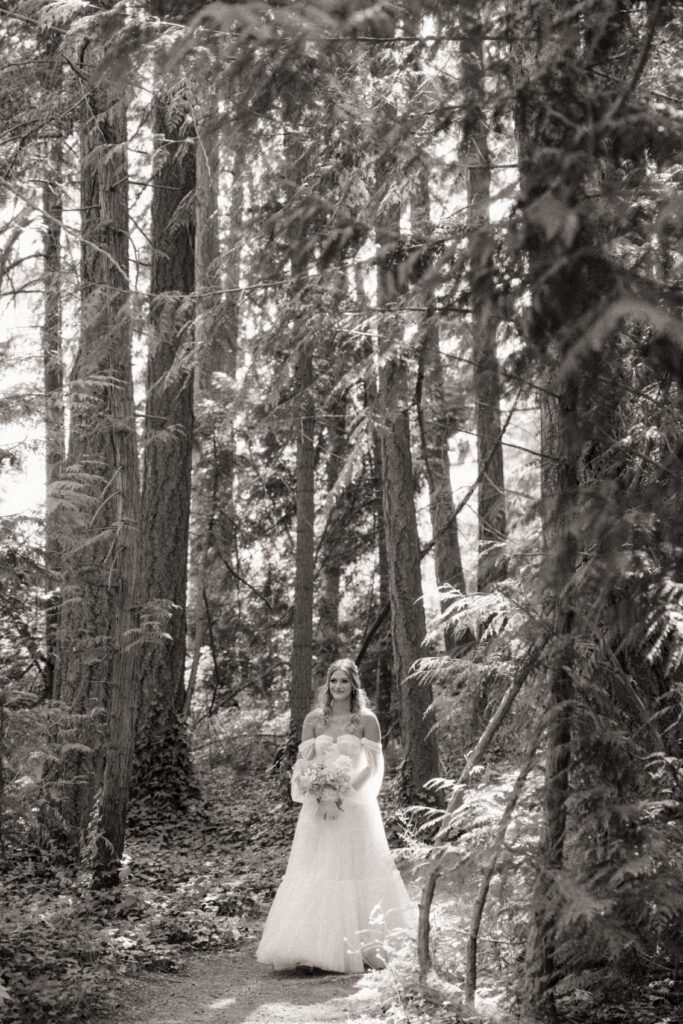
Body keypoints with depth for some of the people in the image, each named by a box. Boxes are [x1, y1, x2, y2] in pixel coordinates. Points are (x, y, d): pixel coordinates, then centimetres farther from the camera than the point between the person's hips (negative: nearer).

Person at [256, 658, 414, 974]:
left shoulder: (366, 720, 0)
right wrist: (322, 797, -12)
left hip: (355, 808, -2)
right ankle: (313, 945, 7)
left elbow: (372, 766, -4)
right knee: (315, 874, 2)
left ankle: (363, 946, 5)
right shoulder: (313, 719, 6)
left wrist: (341, 794, -14)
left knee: (355, 872, 0)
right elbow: (304, 763, 3)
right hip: (319, 806, 2)